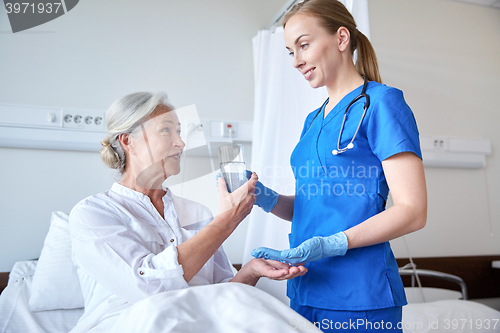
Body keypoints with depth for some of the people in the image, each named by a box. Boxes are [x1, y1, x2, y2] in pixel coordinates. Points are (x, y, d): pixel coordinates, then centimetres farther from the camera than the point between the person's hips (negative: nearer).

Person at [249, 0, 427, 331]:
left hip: (358, 295, -7)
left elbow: (413, 211, -14)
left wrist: (331, 244, -24)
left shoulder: (380, 102, -8)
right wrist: (267, 198, -4)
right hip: (306, 290, 7)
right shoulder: (313, 120, 14)